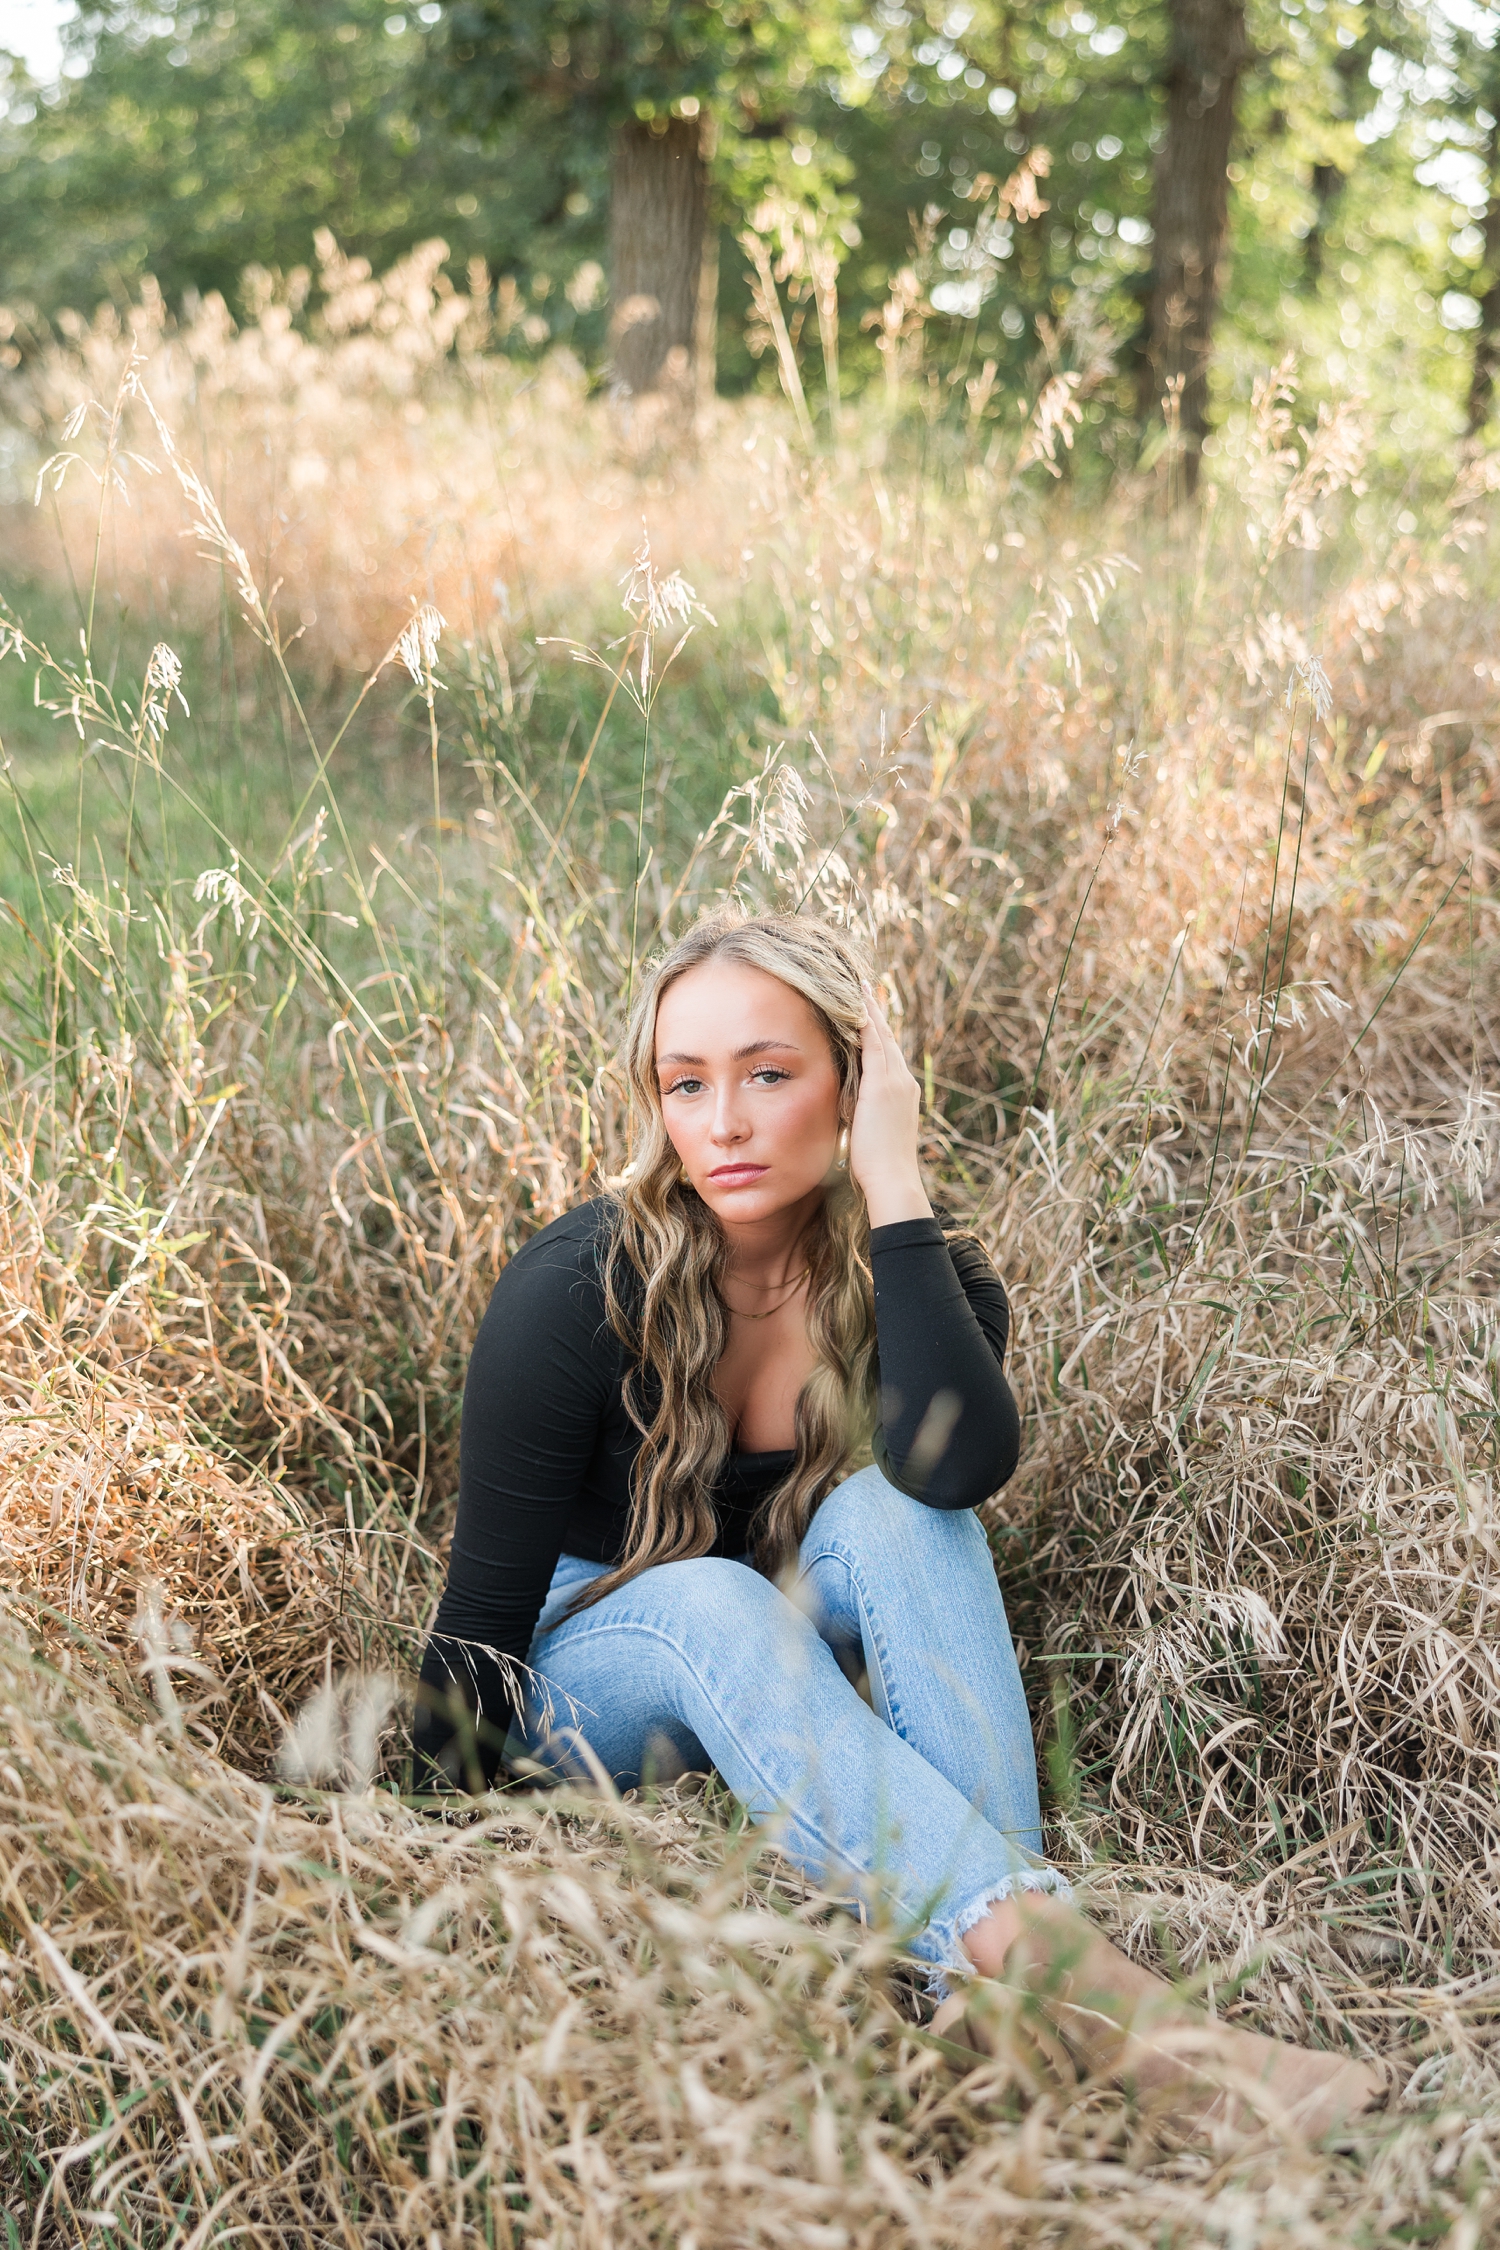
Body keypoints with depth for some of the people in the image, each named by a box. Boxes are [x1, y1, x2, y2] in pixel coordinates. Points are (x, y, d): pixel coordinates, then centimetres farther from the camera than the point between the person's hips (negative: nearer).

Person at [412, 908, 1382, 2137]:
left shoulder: (917, 1274, -13)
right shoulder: (574, 1292, -21)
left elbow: (960, 1466, -36)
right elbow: (487, 1594, -16)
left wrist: (894, 1186, -34)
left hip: (788, 1668, 3)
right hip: (590, 1660, -2)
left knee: (894, 1503, -30)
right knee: (710, 1601, -37)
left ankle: (1005, 1978, -43)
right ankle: (1049, 1959, -53)